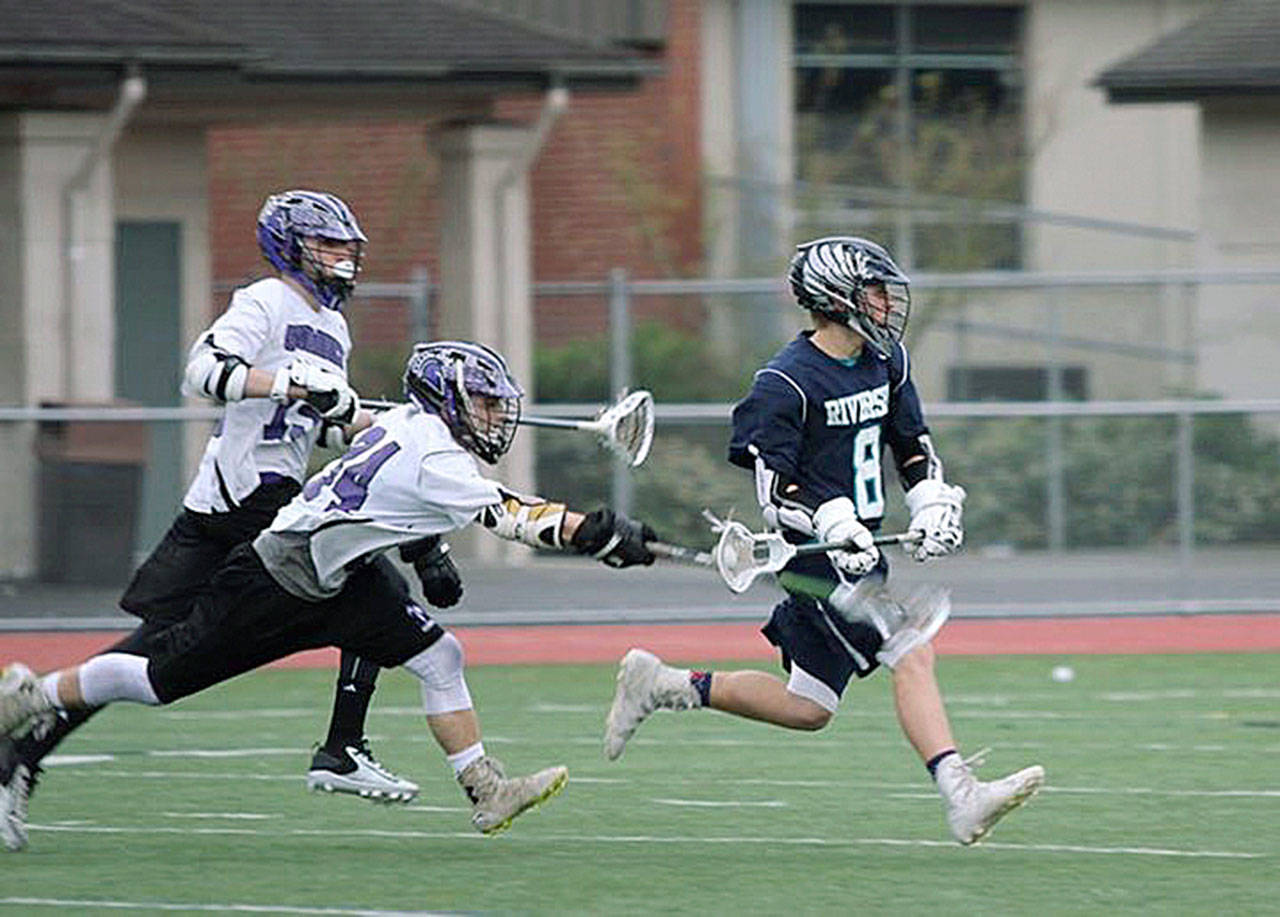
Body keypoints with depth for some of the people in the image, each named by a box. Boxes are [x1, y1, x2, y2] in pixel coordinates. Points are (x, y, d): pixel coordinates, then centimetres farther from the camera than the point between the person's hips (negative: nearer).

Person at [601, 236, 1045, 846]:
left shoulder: (887, 362, 11)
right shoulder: (787, 383, -14)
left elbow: (913, 447, 22)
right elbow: (773, 488, -15)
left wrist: (934, 507, 5)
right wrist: (835, 525, -29)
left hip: (861, 548, 9)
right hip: (818, 554, -9)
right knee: (911, 655, -20)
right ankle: (960, 796, -20)